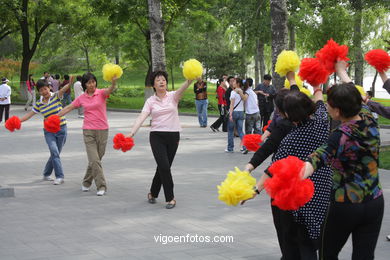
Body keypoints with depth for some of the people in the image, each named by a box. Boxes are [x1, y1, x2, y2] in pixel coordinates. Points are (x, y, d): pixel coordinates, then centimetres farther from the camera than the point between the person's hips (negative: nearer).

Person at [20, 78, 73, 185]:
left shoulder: (56, 96, -5)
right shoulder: (39, 104, 3)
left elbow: (63, 89, -25)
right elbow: (30, 114, 7)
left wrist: (70, 84, -45)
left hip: (61, 129, -1)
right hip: (48, 131, 1)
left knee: (55, 154, 8)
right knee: (54, 152, -17)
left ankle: (46, 174, 28)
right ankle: (59, 176, -15)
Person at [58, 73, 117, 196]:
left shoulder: (101, 93, -3)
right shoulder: (81, 98, 5)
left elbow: (110, 90, -25)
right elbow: (68, 108, 12)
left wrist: (113, 83, -47)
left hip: (102, 130, 0)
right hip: (88, 131, 0)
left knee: (96, 159, 8)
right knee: (94, 159, -10)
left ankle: (86, 182, 26)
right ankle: (101, 186, -5)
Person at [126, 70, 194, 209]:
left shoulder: (173, 96, 1)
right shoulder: (150, 101, 2)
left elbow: (182, 89, -20)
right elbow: (141, 117, -9)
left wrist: (189, 81, -43)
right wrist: (132, 133, -23)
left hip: (173, 136, 1)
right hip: (157, 136, -1)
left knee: (163, 167, 9)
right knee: (164, 167, -12)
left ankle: (153, 193, 30)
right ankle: (170, 198, 0)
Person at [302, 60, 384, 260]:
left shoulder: (341, 136, -22)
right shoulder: (370, 121, -4)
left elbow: (320, 157, -42)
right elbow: (353, 96, 15)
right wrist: (341, 71, 32)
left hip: (345, 205, -5)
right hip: (375, 203, 5)